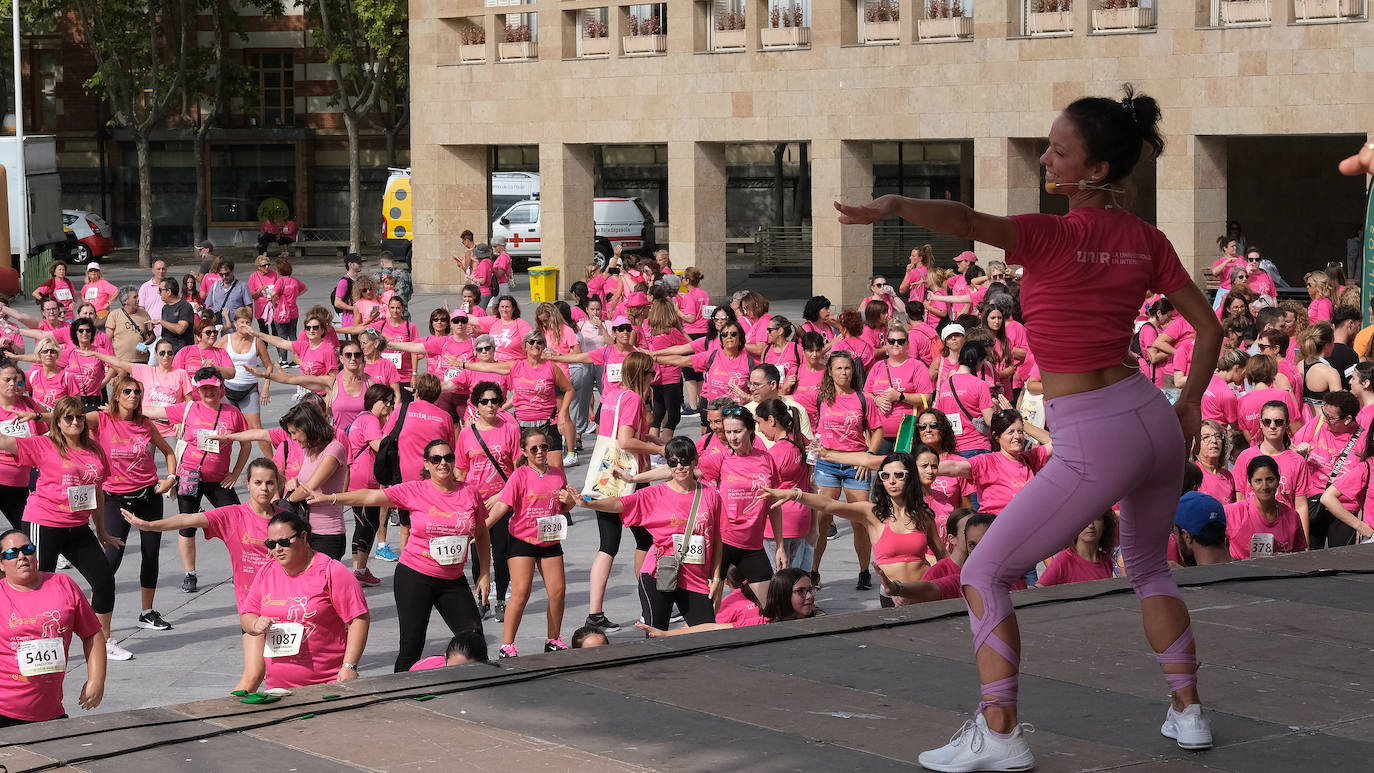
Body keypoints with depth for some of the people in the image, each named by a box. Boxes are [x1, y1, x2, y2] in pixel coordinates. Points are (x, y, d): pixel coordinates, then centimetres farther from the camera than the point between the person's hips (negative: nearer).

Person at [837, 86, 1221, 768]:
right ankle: (1187, 712, 31)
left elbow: (966, 221, -34)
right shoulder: (1146, 240, 5)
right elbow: (1208, 325, 11)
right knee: (1147, 567, 31)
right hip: (1154, 421, 7)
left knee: (984, 575, 4)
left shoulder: (1054, 236, -14)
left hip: (1093, 444, -7)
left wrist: (896, 206, -50)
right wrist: (1189, 404, 24)